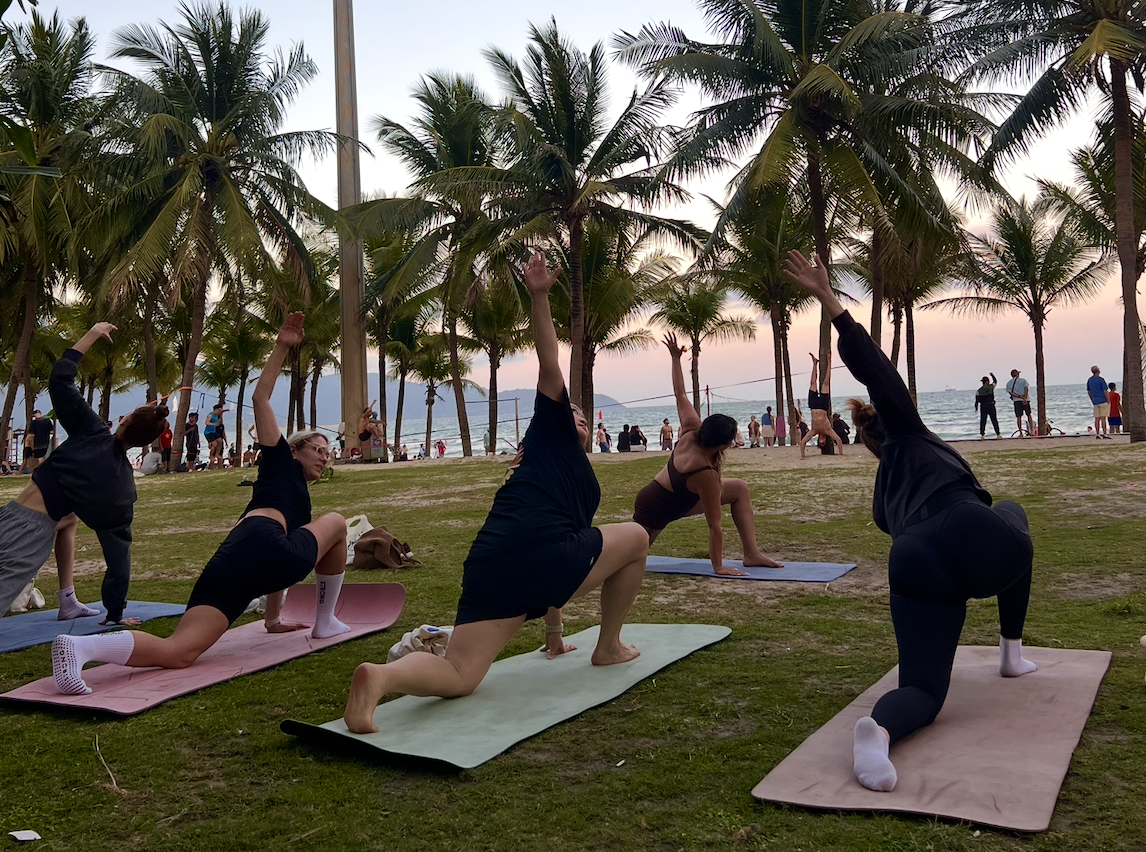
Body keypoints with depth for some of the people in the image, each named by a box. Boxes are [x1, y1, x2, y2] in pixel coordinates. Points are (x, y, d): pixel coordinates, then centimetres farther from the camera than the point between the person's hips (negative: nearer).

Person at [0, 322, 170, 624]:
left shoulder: (93, 432, -2)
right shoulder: (125, 488, 1)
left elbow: (59, 379, -2)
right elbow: (118, 552, 4)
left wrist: (92, 335, 8)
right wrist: (115, 614, 13)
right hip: (38, 535, -2)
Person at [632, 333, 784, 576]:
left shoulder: (692, 430, -19)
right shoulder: (707, 474, -35)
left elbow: (680, 395, -4)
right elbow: (714, 526, -29)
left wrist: (676, 358, 6)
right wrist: (718, 566, -23)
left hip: (678, 495, 9)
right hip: (655, 511, -9)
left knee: (740, 488, -1)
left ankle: (752, 553, -1)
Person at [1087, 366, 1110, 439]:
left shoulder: (1089, 380, 8)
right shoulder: (1101, 379, -11)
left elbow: (1089, 392, 14)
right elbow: (1105, 392, -11)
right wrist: (1109, 402, -5)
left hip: (1095, 402, 6)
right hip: (1103, 401, -6)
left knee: (1097, 418, 5)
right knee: (1103, 418, -5)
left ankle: (1097, 434, 4)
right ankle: (1104, 434, -5)